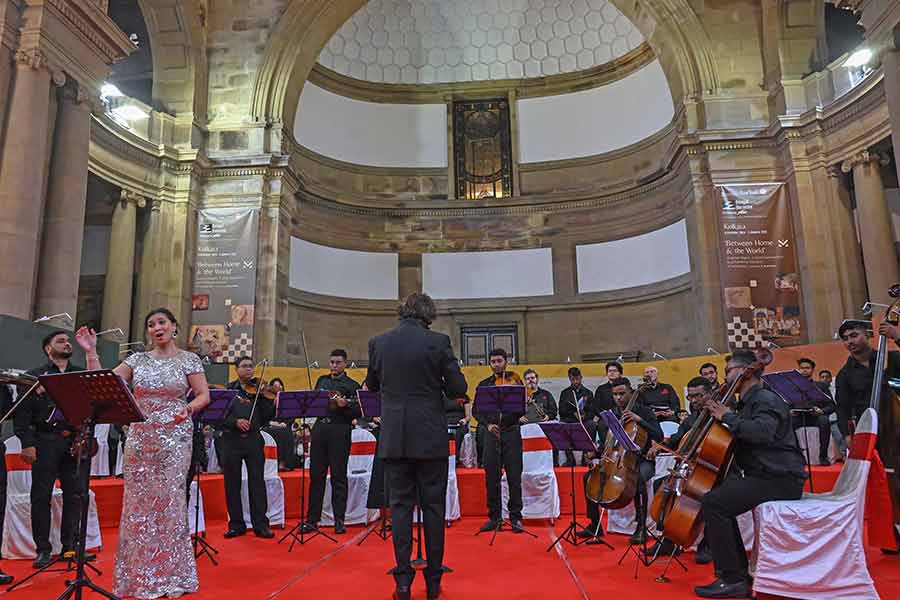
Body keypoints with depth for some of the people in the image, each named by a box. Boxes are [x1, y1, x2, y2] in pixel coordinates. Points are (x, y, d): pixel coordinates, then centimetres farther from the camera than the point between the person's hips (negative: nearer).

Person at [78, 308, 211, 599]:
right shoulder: (138, 359, 9)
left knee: (169, 500, -2)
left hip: (174, 438, -3)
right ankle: (140, 573, 17)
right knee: (138, 501, 5)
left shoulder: (188, 359, 1)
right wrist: (91, 352, -3)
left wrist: (188, 408, -21)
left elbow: (204, 395, -2)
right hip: (140, 438, 3)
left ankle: (171, 576, 9)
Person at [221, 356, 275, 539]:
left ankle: (261, 524, 6)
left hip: (254, 439, 0)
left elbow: (268, 416, 0)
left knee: (257, 481, 0)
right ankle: (236, 525, 17)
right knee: (232, 484, 6)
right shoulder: (229, 389, 7)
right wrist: (235, 421, -18)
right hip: (231, 440, 0)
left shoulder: (258, 389, 8)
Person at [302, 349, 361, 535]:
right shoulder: (322, 380, 18)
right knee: (316, 476, 6)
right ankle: (312, 519, 13)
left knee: (338, 476, 1)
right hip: (320, 429, 4)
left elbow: (358, 413, -3)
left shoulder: (351, 385, 4)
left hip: (340, 431, -4)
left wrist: (345, 405, -20)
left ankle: (339, 521, 9)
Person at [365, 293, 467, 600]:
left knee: (400, 506, 8)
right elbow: (458, 388, -5)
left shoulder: (378, 342, 1)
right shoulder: (438, 342, -8)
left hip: (394, 438, 2)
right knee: (433, 506, 8)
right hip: (431, 437, -2)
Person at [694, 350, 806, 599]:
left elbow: (763, 432, -31)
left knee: (713, 503, -22)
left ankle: (732, 580, -15)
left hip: (780, 480, -11)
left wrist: (727, 416, -21)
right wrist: (716, 412, 7)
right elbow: (734, 440, 20)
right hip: (764, 476, 11)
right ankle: (740, 572, 18)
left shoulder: (766, 399, -10)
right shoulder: (749, 402, 21)